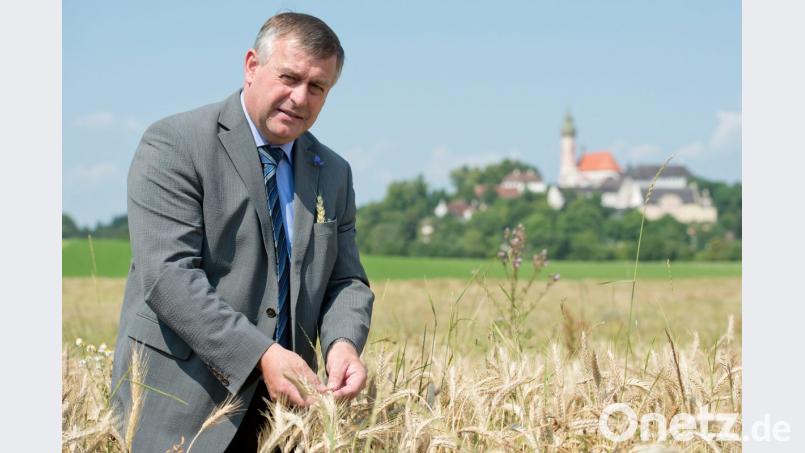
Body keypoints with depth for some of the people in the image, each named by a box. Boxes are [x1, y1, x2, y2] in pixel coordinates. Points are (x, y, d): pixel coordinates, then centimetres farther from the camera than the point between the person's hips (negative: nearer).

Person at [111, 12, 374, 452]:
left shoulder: (334, 173, 13)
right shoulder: (174, 146, -8)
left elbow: (345, 281, 12)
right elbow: (169, 273, -17)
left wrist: (344, 342, -12)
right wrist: (260, 355, -25)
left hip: (282, 401, 5)